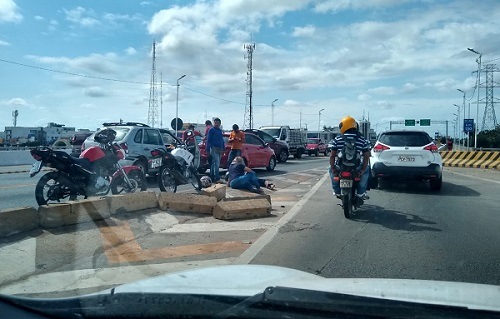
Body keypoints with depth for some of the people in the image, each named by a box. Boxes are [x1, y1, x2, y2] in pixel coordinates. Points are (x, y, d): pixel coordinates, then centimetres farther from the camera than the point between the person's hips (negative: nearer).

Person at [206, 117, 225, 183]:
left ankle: (212, 177, 18)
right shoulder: (211, 130, -3)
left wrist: (223, 148, 21)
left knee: (214, 164, 12)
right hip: (214, 149, -7)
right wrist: (208, 150, -12)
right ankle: (217, 178, -18)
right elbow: (208, 140, -6)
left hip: (220, 149, 7)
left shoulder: (220, 130, 18)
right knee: (216, 163, -15)